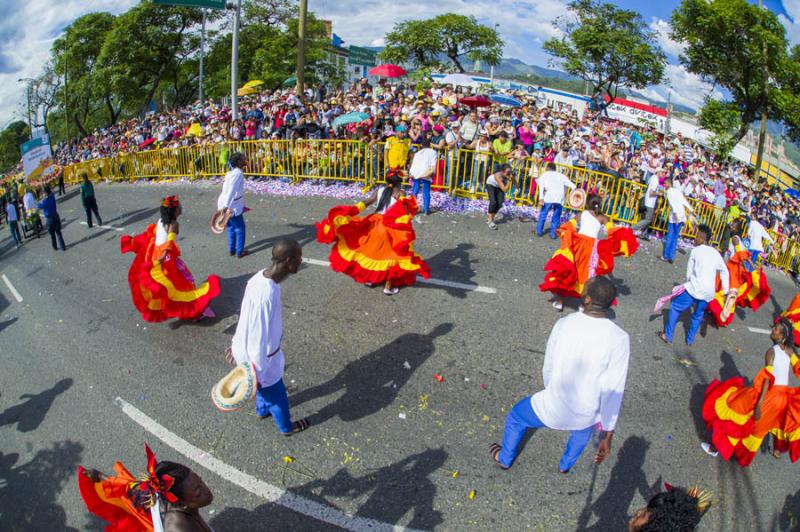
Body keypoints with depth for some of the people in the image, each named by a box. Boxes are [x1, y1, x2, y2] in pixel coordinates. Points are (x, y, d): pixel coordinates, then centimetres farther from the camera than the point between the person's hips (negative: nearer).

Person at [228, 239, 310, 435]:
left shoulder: (262, 277, -9)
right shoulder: (266, 295, -39)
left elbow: (246, 316, 6)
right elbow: (259, 339, -31)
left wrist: (237, 342, 19)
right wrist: (256, 375, -20)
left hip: (247, 346, 8)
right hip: (259, 356, -8)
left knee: (265, 385, 34)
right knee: (276, 394, 19)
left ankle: (263, 410, 62)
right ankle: (286, 426, 46)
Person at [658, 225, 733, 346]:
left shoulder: (696, 250, -1)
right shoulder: (716, 253, 12)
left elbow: (689, 272, 1)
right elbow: (724, 271, 19)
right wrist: (726, 290, 23)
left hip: (695, 289, -5)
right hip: (709, 293, 6)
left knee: (675, 308, 11)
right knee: (698, 315, 25)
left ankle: (668, 336, 13)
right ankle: (690, 340, 32)